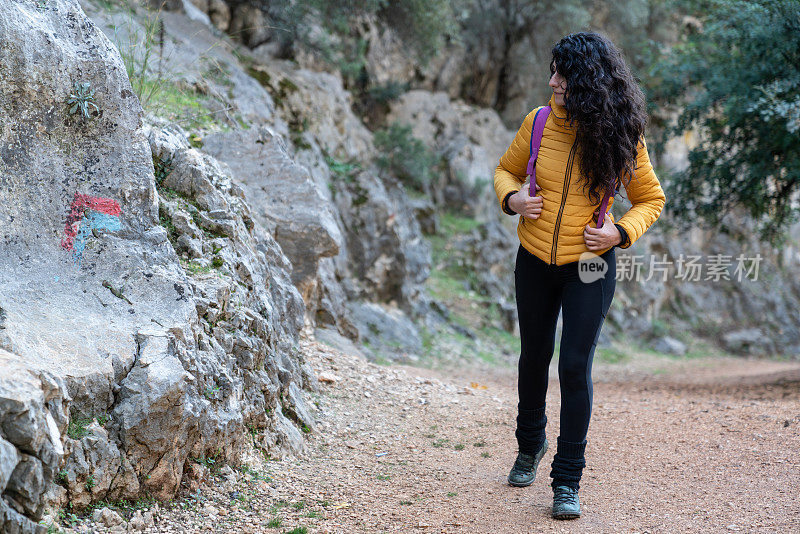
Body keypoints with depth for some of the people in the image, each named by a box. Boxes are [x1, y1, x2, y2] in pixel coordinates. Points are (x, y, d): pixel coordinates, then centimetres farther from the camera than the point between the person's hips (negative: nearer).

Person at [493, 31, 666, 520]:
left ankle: (567, 481, 1)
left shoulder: (622, 139, -11)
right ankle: (531, 445, 43)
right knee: (535, 356, 17)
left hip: (590, 266, -3)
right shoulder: (538, 122, -6)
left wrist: (620, 232, -15)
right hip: (535, 260, 3)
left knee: (575, 366, -10)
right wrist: (511, 198, -11)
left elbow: (651, 200, 2)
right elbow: (507, 169, 11)